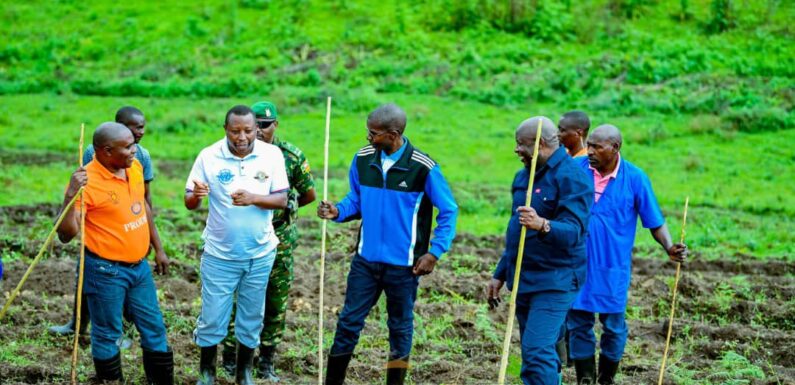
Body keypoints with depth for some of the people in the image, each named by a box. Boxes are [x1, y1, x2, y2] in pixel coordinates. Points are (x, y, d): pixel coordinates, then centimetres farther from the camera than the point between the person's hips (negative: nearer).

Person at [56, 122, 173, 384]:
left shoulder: (135, 167, 0)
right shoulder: (87, 181, -21)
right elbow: (66, 234, -23)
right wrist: (70, 196, -38)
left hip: (139, 266, 7)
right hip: (106, 271, -7)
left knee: (154, 329, 16)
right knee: (107, 335, 8)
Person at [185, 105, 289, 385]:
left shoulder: (272, 155, -8)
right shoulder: (209, 157, -11)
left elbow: (282, 199, -9)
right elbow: (189, 202, -9)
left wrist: (253, 198, -27)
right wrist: (196, 196, -32)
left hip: (260, 254, 1)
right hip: (220, 255, -1)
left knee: (251, 319, 13)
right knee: (212, 319, 3)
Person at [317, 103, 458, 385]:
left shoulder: (423, 168, -14)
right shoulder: (362, 159, -2)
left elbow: (449, 212, -5)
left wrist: (434, 253, -12)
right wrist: (338, 211, -9)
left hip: (404, 264, -3)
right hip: (366, 259, 3)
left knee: (400, 328, 11)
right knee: (349, 321, 5)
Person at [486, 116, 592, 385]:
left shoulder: (570, 177, -13)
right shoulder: (524, 176, 14)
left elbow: (573, 231, -24)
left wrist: (542, 225, -43)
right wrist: (500, 275, 22)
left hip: (554, 280, -9)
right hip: (523, 280, 9)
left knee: (538, 352, -17)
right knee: (542, 351, 12)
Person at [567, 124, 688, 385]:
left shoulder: (635, 178, -8)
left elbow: (655, 222, -3)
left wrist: (669, 248, -19)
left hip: (613, 268, -1)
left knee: (613, 326, 8)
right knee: (578, 324, 6)